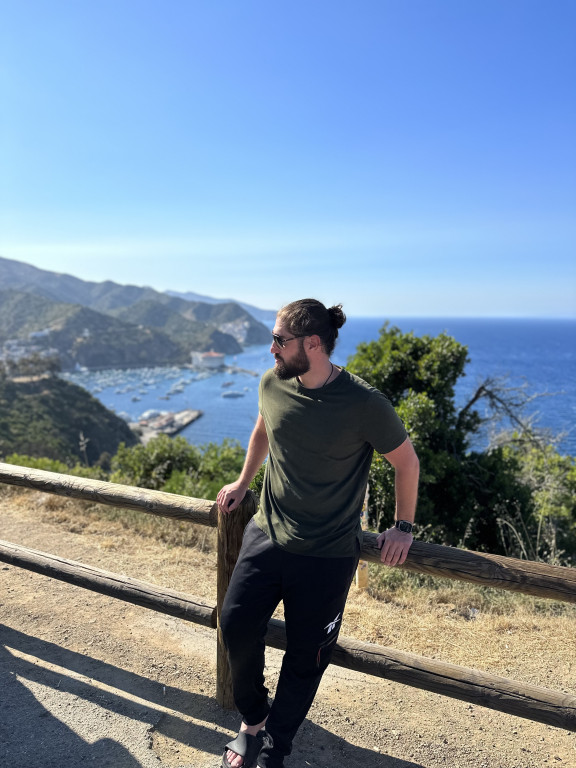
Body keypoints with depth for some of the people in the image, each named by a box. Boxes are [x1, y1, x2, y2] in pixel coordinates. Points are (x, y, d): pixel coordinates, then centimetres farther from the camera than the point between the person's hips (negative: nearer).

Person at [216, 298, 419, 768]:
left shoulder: (364, 404, -20)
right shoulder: (273, 384, -5)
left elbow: (406, 462, -6)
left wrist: (403, 527, 2)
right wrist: (243, 482, 22)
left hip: (327, 556, -4)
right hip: (267, 535, 4)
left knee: (305, 658, 10)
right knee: (237, 626, 0)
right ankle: (253, 720, 31)